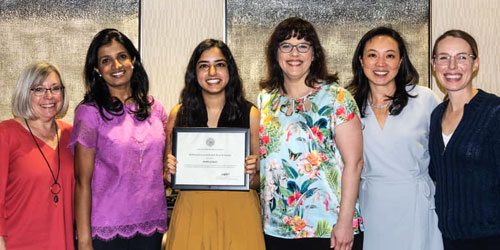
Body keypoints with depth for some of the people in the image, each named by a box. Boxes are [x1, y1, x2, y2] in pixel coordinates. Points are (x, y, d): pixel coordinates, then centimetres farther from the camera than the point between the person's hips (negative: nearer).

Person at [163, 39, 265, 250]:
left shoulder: (250, 114, 1)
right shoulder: (179, 114, 4)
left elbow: (260, 181, 5)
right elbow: (169, 178, 12)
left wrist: (253, 173, -16)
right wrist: (170, 170, -9)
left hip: (238, 211, -1)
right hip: (192, 211, 1)